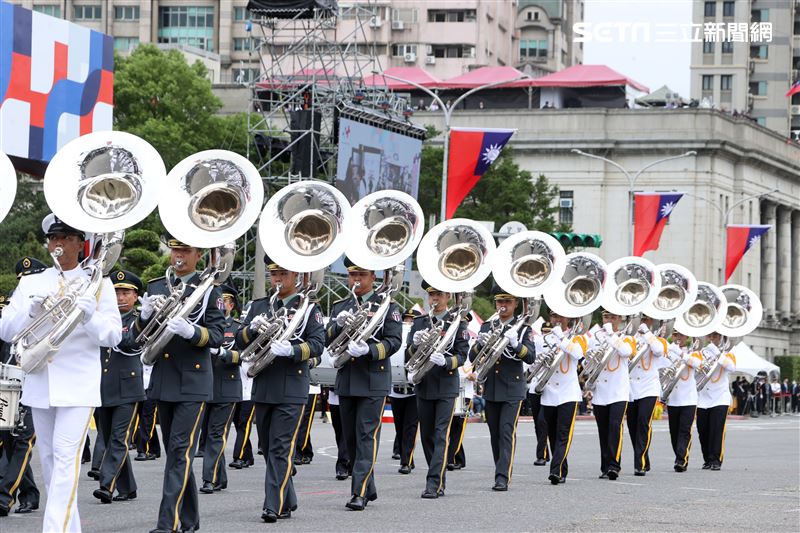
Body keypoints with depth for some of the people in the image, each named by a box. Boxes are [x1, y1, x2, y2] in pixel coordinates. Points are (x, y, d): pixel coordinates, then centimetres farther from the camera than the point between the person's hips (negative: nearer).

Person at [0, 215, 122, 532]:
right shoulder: (30, 283, 11)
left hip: (78, 385, -4)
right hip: (39, 384, 4)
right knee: (49, 459, 10)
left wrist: (90, 318, -22)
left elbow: (112, 336, -2)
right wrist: (31, 311, -14)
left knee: (66, 457, -15)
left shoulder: (98, 283, 4)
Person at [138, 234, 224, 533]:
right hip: (162, 381, 6)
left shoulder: (209, 289, -1)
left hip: (193, 382, -6)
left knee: (181, 451, -12)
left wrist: (190, 332, -26)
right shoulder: (155, 287, 13)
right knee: (174, 452, 11)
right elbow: (141, 335, 13)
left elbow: (217, 336, -7)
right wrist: (145, 317, -9)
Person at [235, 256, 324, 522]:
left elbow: (317, 344, -7)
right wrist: (253, 327, -12)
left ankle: (274, 505, -13)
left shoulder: (309, 308, 2)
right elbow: (240, 341, 9)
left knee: (281, 448, -10)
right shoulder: (259, 306, 14)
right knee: (269, 448, 11)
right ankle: (288, 502, 22)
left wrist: (291, 350, -24)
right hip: (262, 387, 5)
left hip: (292, 390, -5)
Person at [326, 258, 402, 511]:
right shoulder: (339, 307, 15)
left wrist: (369, 350, -25)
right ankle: (368, 487, 23)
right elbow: (328, 340, 5)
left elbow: (394, 340, -8)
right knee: (351, 437, 10)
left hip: (374, 381, -5)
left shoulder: (387, 306, 1)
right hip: (346, 381, 5)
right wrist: (339, 324, -16)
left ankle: (360, 493, -16)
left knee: (367, 435, -11)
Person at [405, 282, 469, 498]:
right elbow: (408, 356, 7)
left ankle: (434, 483, -17)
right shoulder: (419, 322, 11)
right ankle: (439, 482, 18)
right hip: (423, 386, 5)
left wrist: (445, 361, -26)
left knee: (441, 435, -11)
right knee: (427, 436, 8)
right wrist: (415, 344, -14)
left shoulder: (458, 322, 0)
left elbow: (462, 355, -6)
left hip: (446, 386, -5)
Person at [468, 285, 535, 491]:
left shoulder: (523, 328, 2)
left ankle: (503, 478, -18)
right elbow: (472, 358, 6)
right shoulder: (486, 327, 11)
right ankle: (501, 473, 17)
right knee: (495, 434, 8)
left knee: (507, 432, -13)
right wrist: (480, 343, -15)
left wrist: (516, 343, -29)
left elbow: (531, 357, -11)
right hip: (491, 389, 4)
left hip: (512, 390, -4)